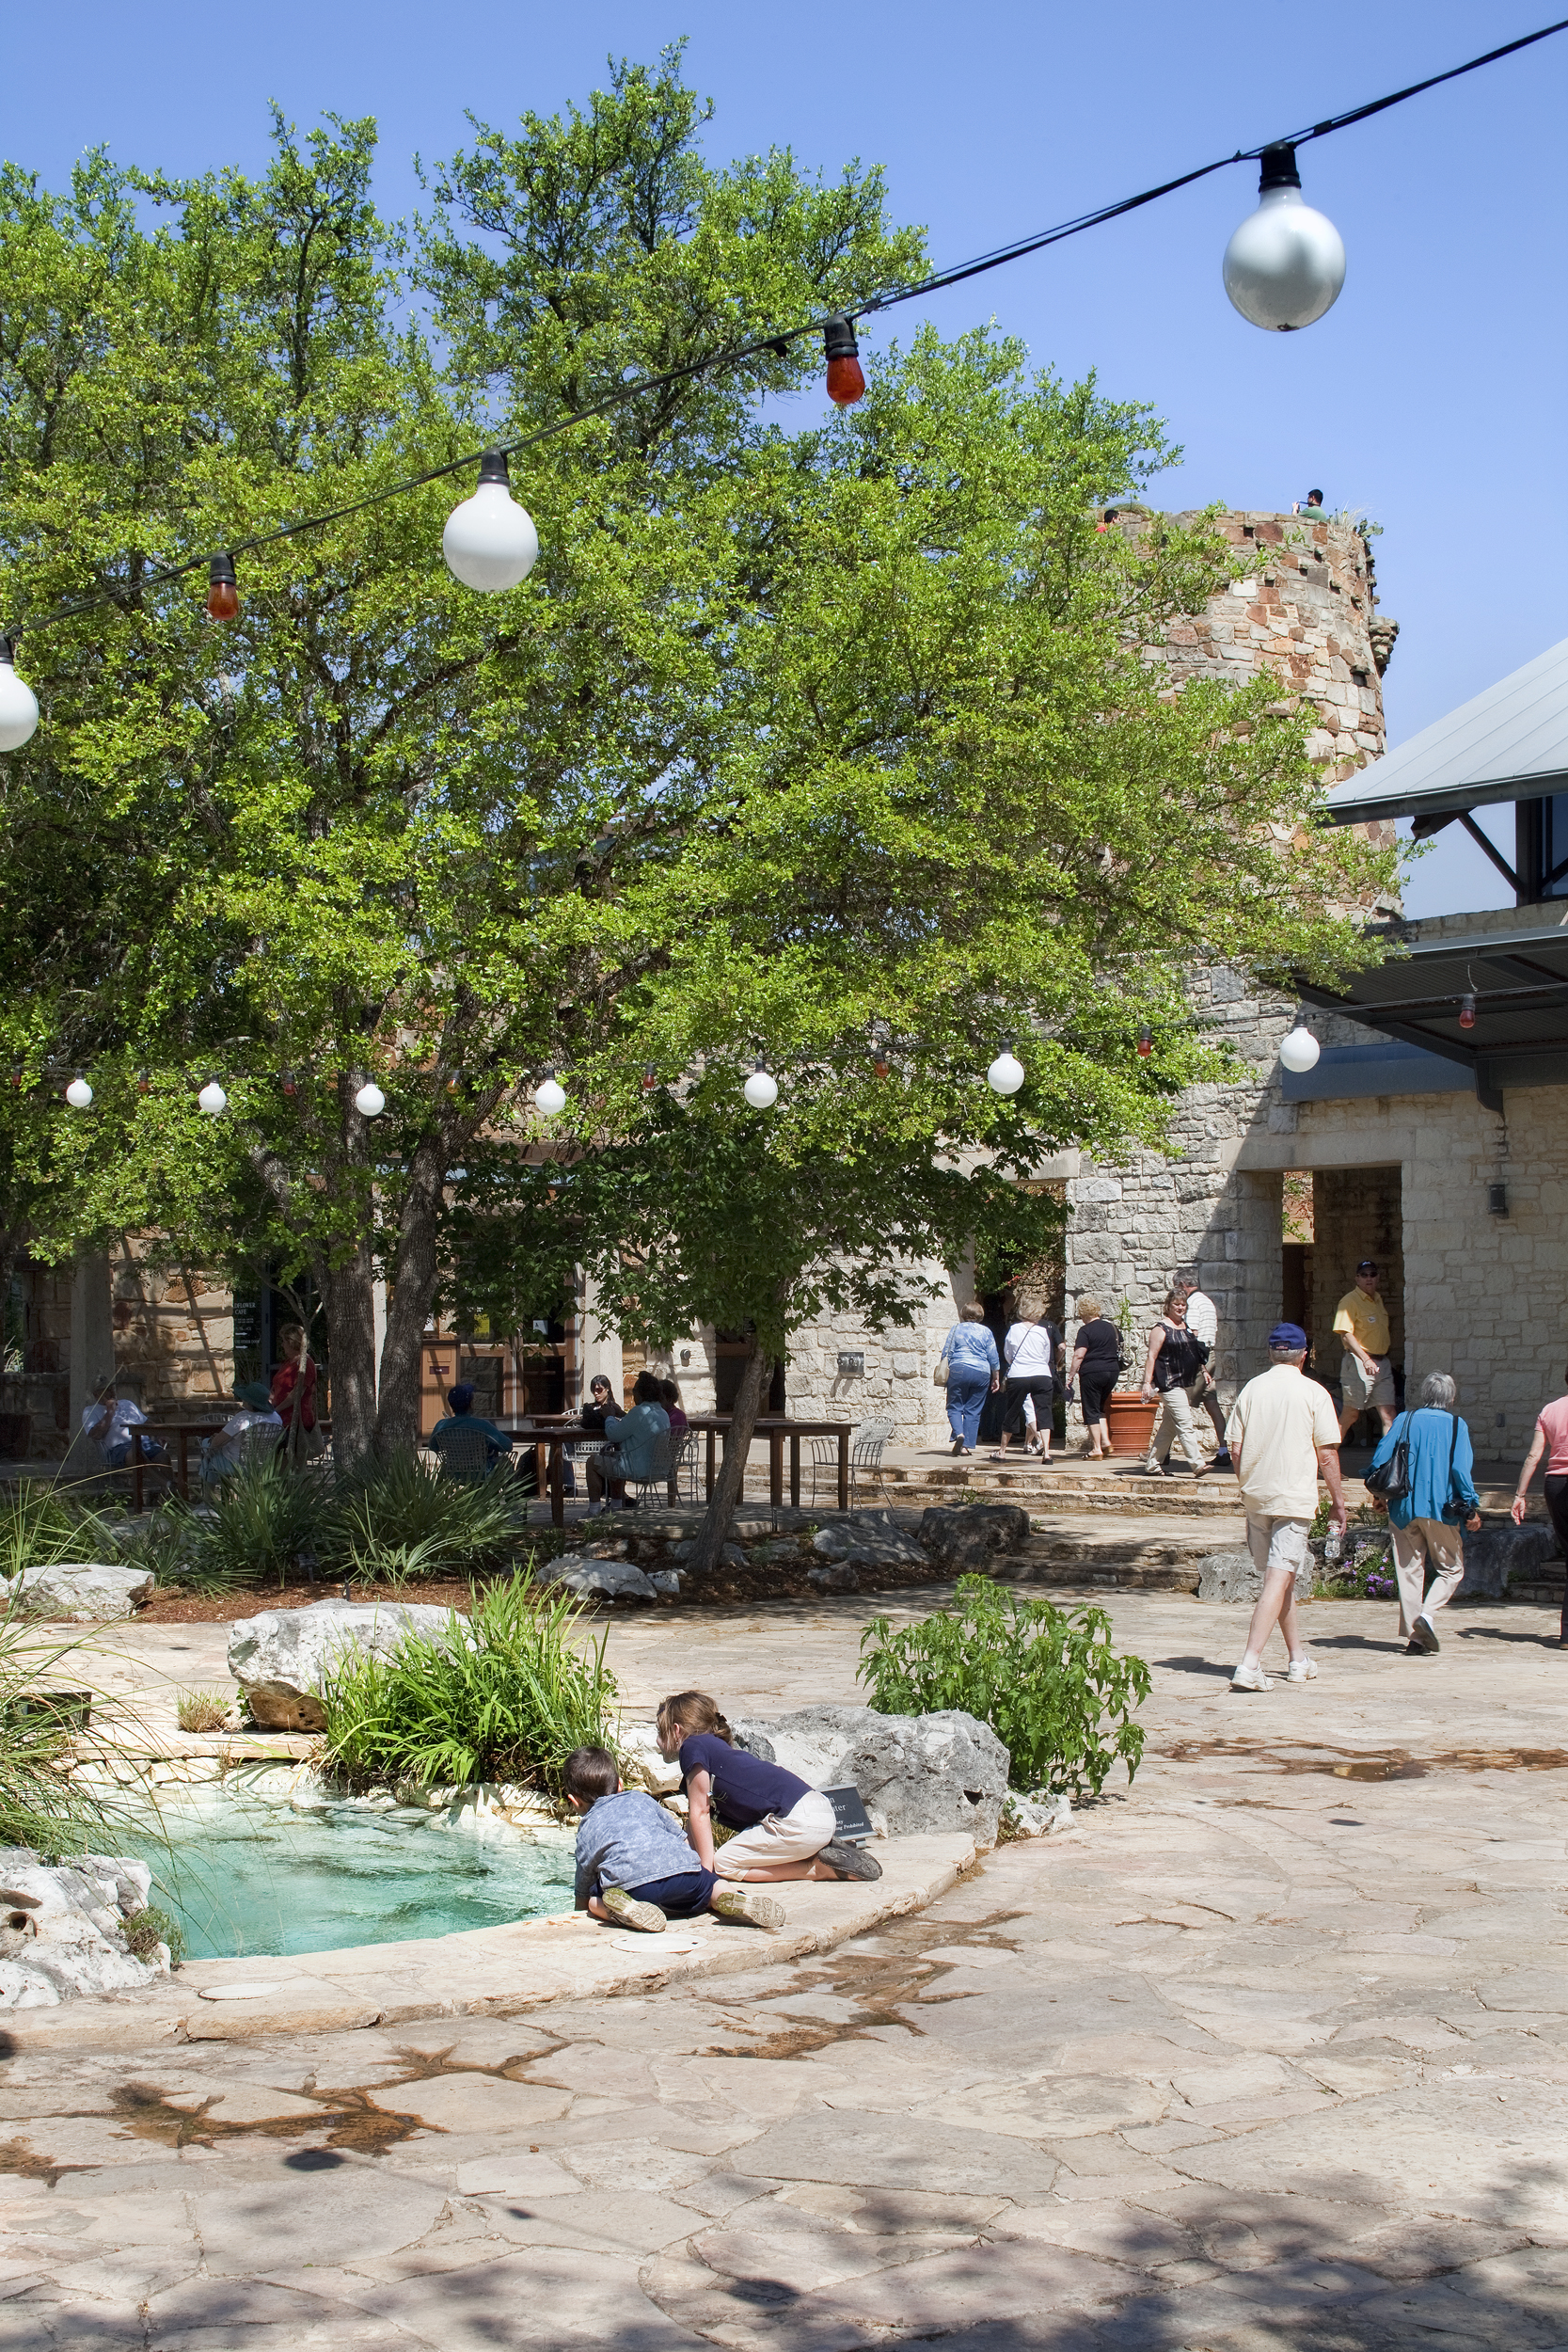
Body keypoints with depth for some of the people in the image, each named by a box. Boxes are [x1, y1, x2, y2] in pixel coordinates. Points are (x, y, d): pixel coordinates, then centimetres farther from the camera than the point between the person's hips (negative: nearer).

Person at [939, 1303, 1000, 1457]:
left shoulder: (956, 1329, 7)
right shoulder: (986, 1331, 8)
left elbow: (946, 1353, 4)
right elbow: (993, 1357, 9)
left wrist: (944, 1373, 11)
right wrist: (996, 1377, 16)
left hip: (958, 1370, -1)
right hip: (982, 1372, 1)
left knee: (954, 1407, 5)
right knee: (973, 1411, 6)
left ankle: (958, 1433, -21)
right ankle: (968, 1445, 1)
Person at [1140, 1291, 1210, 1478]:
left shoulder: (1187, 1327, 14)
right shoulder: (1161, 1329, -8)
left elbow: (1194, 1353, 27)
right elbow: (1151, 1356, -12)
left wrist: (1203, 1371, 20)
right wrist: (1147, 1382, -18)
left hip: (1187, 1383, 8)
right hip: (1170, 1384, -8)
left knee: (1169, 1427, 11)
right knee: (1185, 1424, -14)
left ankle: (1153, 1465, 18)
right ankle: (1198, 1464, -18)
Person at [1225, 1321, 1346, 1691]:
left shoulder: (1251, 1389, 4)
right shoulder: (1314, 1393, -4)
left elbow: (1235, 1449, 4)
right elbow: (1327, 1455, -5)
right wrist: (1338, 1502, 4)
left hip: (1255, 1495, 4)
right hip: (1295, 1497, -4)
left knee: (1280, 1577, 17)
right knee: (1278, 1581, -7)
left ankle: (1299, 1659, 27)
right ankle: (1250, 1665, -18)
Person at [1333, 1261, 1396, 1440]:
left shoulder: (1378, 1298, 15)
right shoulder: (1350, 1301, -10)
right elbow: (1346, 1334, -19)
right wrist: (1366, 1359, -27)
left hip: (1382, 1363, 7)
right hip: (1358, 1363, -7)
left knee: (1389, 1415, 0)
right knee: (1351, 1414, -3)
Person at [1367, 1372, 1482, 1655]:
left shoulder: (1405, 1420, 6)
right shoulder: (1455, 1425, -1)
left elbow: (1379, 1460, 2)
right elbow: (1461, 1470, -9)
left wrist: (1378, 1493, 16)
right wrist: (1472, 1508, -4)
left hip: (1403, 1508, 3)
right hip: (1441, 1509, -3)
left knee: (1408, 1570, 8)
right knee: (1452, 1569, 9)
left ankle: (1415, 1637, 4)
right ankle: (1427, 1611, -16)